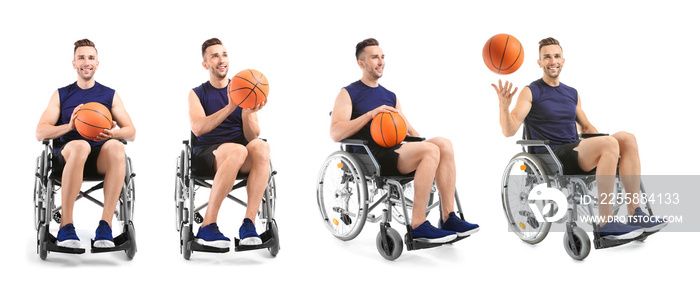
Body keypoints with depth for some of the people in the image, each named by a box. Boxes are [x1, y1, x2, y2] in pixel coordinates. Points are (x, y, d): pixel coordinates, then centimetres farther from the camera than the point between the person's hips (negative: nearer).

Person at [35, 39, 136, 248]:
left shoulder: (110, 95, 17)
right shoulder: (61, 95, 16)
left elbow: (131, 132, 9)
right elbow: (40, 133, 6)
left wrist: (113, 133, -15)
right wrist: (69, 126, -14)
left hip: (101, 157, 1)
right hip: (66, 155, -1)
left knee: (116, 147, -36)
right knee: (80, 146, -39)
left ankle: (106, 224, -37)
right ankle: (66, 226, -36)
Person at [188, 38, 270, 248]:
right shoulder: (197, 94, 11)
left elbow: (252, 136, 6)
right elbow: (198, 128, -10)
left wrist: (247, 114, -16)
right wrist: (230, 107, -22)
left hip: (243, 160, 2)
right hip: (206, 154, -2)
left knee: (261, 147, -34)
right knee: (237, 151, -38)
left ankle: (248, 223, -37)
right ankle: (207, 228, -33)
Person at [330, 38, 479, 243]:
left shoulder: (390, 96, 26)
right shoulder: (348, 94, 7)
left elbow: (409, 131, 26)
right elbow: (336, 133, -8)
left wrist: (424, 143, 5)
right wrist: (371, 113, -15)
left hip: (396, 153, 6)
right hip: (372, 157, -6)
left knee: (444, 144, -19)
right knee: (430, 150, -28)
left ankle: (448, 218, -20)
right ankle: (417, 226, -29)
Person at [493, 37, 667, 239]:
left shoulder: (572, 94, 20)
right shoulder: (531, 92, 0)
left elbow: (586, 127, 31)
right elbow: (509, 131, -10)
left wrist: (603, 144, 15)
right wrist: (504, 106, -29)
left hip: (576, 154, 7)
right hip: (551, 159, -7)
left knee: (627, 138, -14)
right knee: (609, 144, -28)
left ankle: (635, 214, -16)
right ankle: (605, 224, -30)